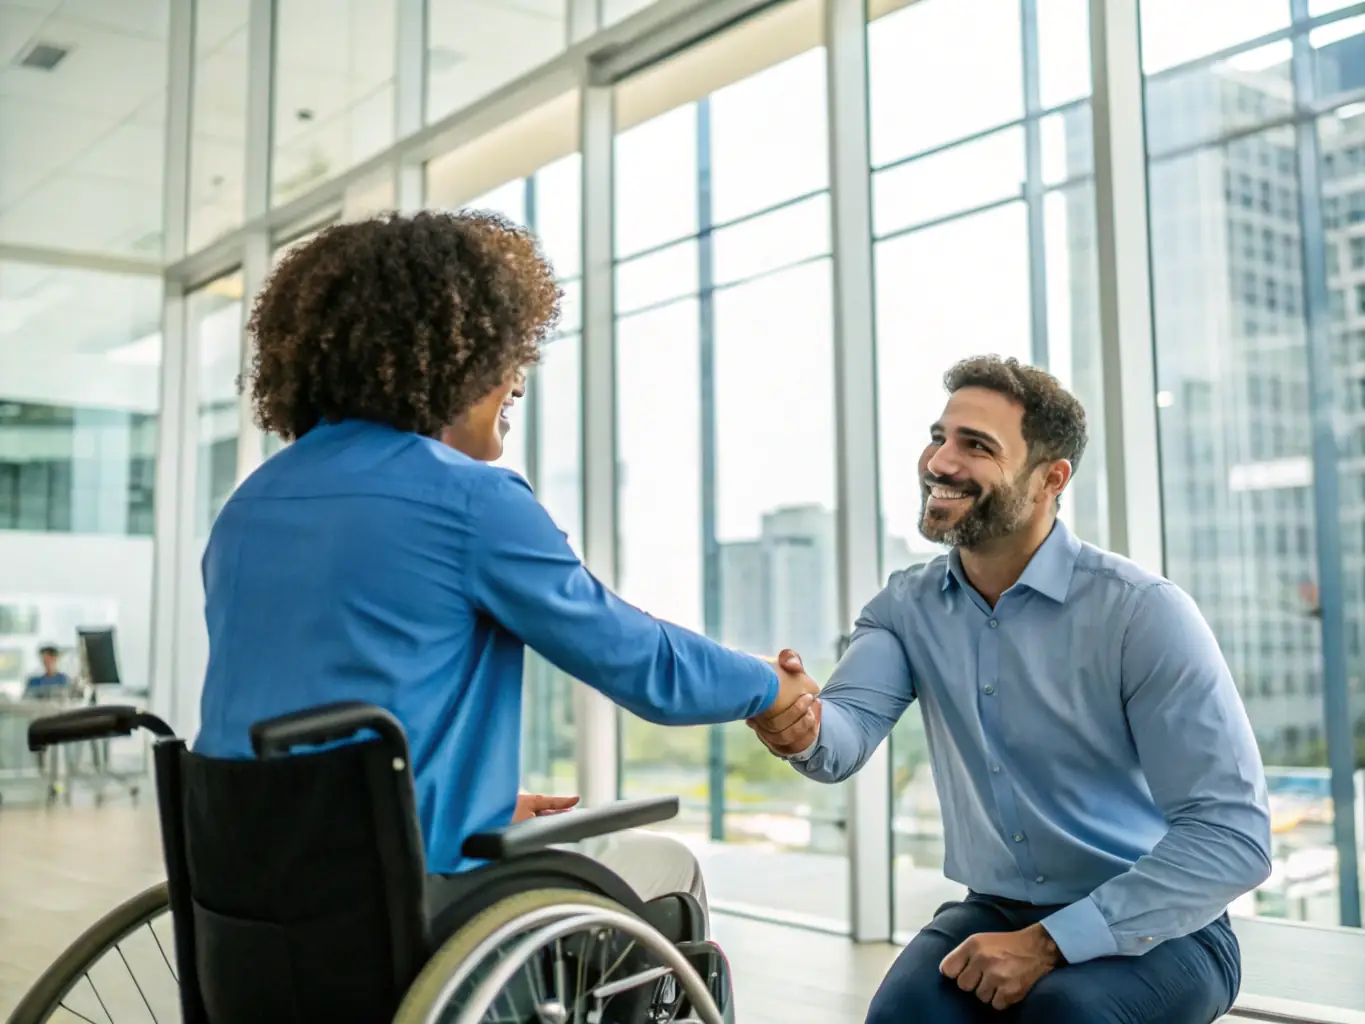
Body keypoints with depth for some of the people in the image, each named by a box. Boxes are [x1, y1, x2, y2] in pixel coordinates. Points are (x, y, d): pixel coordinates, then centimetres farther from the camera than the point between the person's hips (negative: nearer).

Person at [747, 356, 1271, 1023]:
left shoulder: (1142, 613, -16)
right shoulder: (907, 607, 0)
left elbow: (1233, 836, -19)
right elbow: (850, 727, -17)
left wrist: (1048, 942, -24)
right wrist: (802, 730, -41)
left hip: (1151, 927, -2)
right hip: (993, 911, 3)